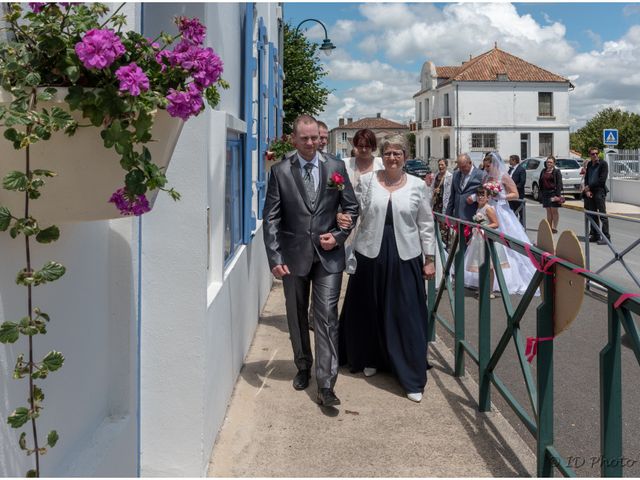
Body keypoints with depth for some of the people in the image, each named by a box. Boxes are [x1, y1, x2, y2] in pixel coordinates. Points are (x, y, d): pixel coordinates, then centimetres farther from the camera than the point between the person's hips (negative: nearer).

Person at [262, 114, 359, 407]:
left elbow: (351, 207, 9)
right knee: (297, 317, 14)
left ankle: (326, 385, -6)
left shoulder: (336, 168, 3)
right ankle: (303, 367, 35)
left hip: (328, 255, -1)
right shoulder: (280, 172, -1)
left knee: (327, 317, -7)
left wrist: (338, 236, -6)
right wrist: (274, 258, -10)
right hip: (294, 255, 1)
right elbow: (271, 218, -3)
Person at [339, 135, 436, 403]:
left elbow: (426, 224, 6)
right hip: (370, 255, 1)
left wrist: (429, 259, 4)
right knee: (369, 310, 12)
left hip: (404, 259, -1)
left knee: (406, 317, 0)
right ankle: (370, 359, 36)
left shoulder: (417, 186, 3)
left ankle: (413, 379, 7)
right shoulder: (366, 181, 2)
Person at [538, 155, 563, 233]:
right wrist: (541, 193, 8)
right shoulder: (543, 171, 11)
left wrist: (557, 195, -16)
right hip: (545, 193, 5)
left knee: (554, 210, -1)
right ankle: (549, 227, 13)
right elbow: (540, 182, 15)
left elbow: (559, 184, -9)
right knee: (548, 211, 9)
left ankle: (554, 228, 3)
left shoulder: (556, 171, -4)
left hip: (553, 192, -5)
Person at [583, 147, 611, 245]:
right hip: (590, 192, 6)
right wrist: (587, 190, 0)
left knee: (602, 215, -7)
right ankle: (594, 235, 17)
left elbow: (602, 180, -12)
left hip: (600, 192, -6)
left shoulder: (603, 164, -5)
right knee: (593, 215, 10)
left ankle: (606, 236, -6)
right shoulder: (589, 164, 14)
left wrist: (589, 187, -7)